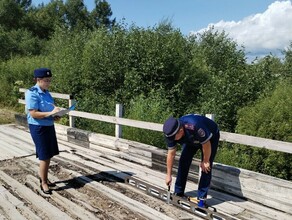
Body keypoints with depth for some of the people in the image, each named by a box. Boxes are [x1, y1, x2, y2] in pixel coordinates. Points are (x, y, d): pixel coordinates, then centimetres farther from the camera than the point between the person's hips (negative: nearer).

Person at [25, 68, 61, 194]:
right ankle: (43, 183, 16)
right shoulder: (32, 93, -17)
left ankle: (44, 178, 33)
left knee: (49, 155, 15)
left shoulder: (46, 92, 7)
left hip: (49, 126, 8)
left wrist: (55, 115, -1)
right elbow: (33, 114, -22)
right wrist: (50, 113, -28)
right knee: (44, 156, 0)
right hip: (38, 128, -8)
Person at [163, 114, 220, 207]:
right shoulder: (171, 133, -27)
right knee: (183, 162, -4)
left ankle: (201, 198, -3)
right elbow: (171, 154, -16)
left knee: (206, 167, -12)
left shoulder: (195, 126, -46)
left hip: (210, 137, -4)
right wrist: (168, 175, -10)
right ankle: (178, 193, 9)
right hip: (191, 140, 5)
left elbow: (206, 145, -29)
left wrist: (205, 161, -16)